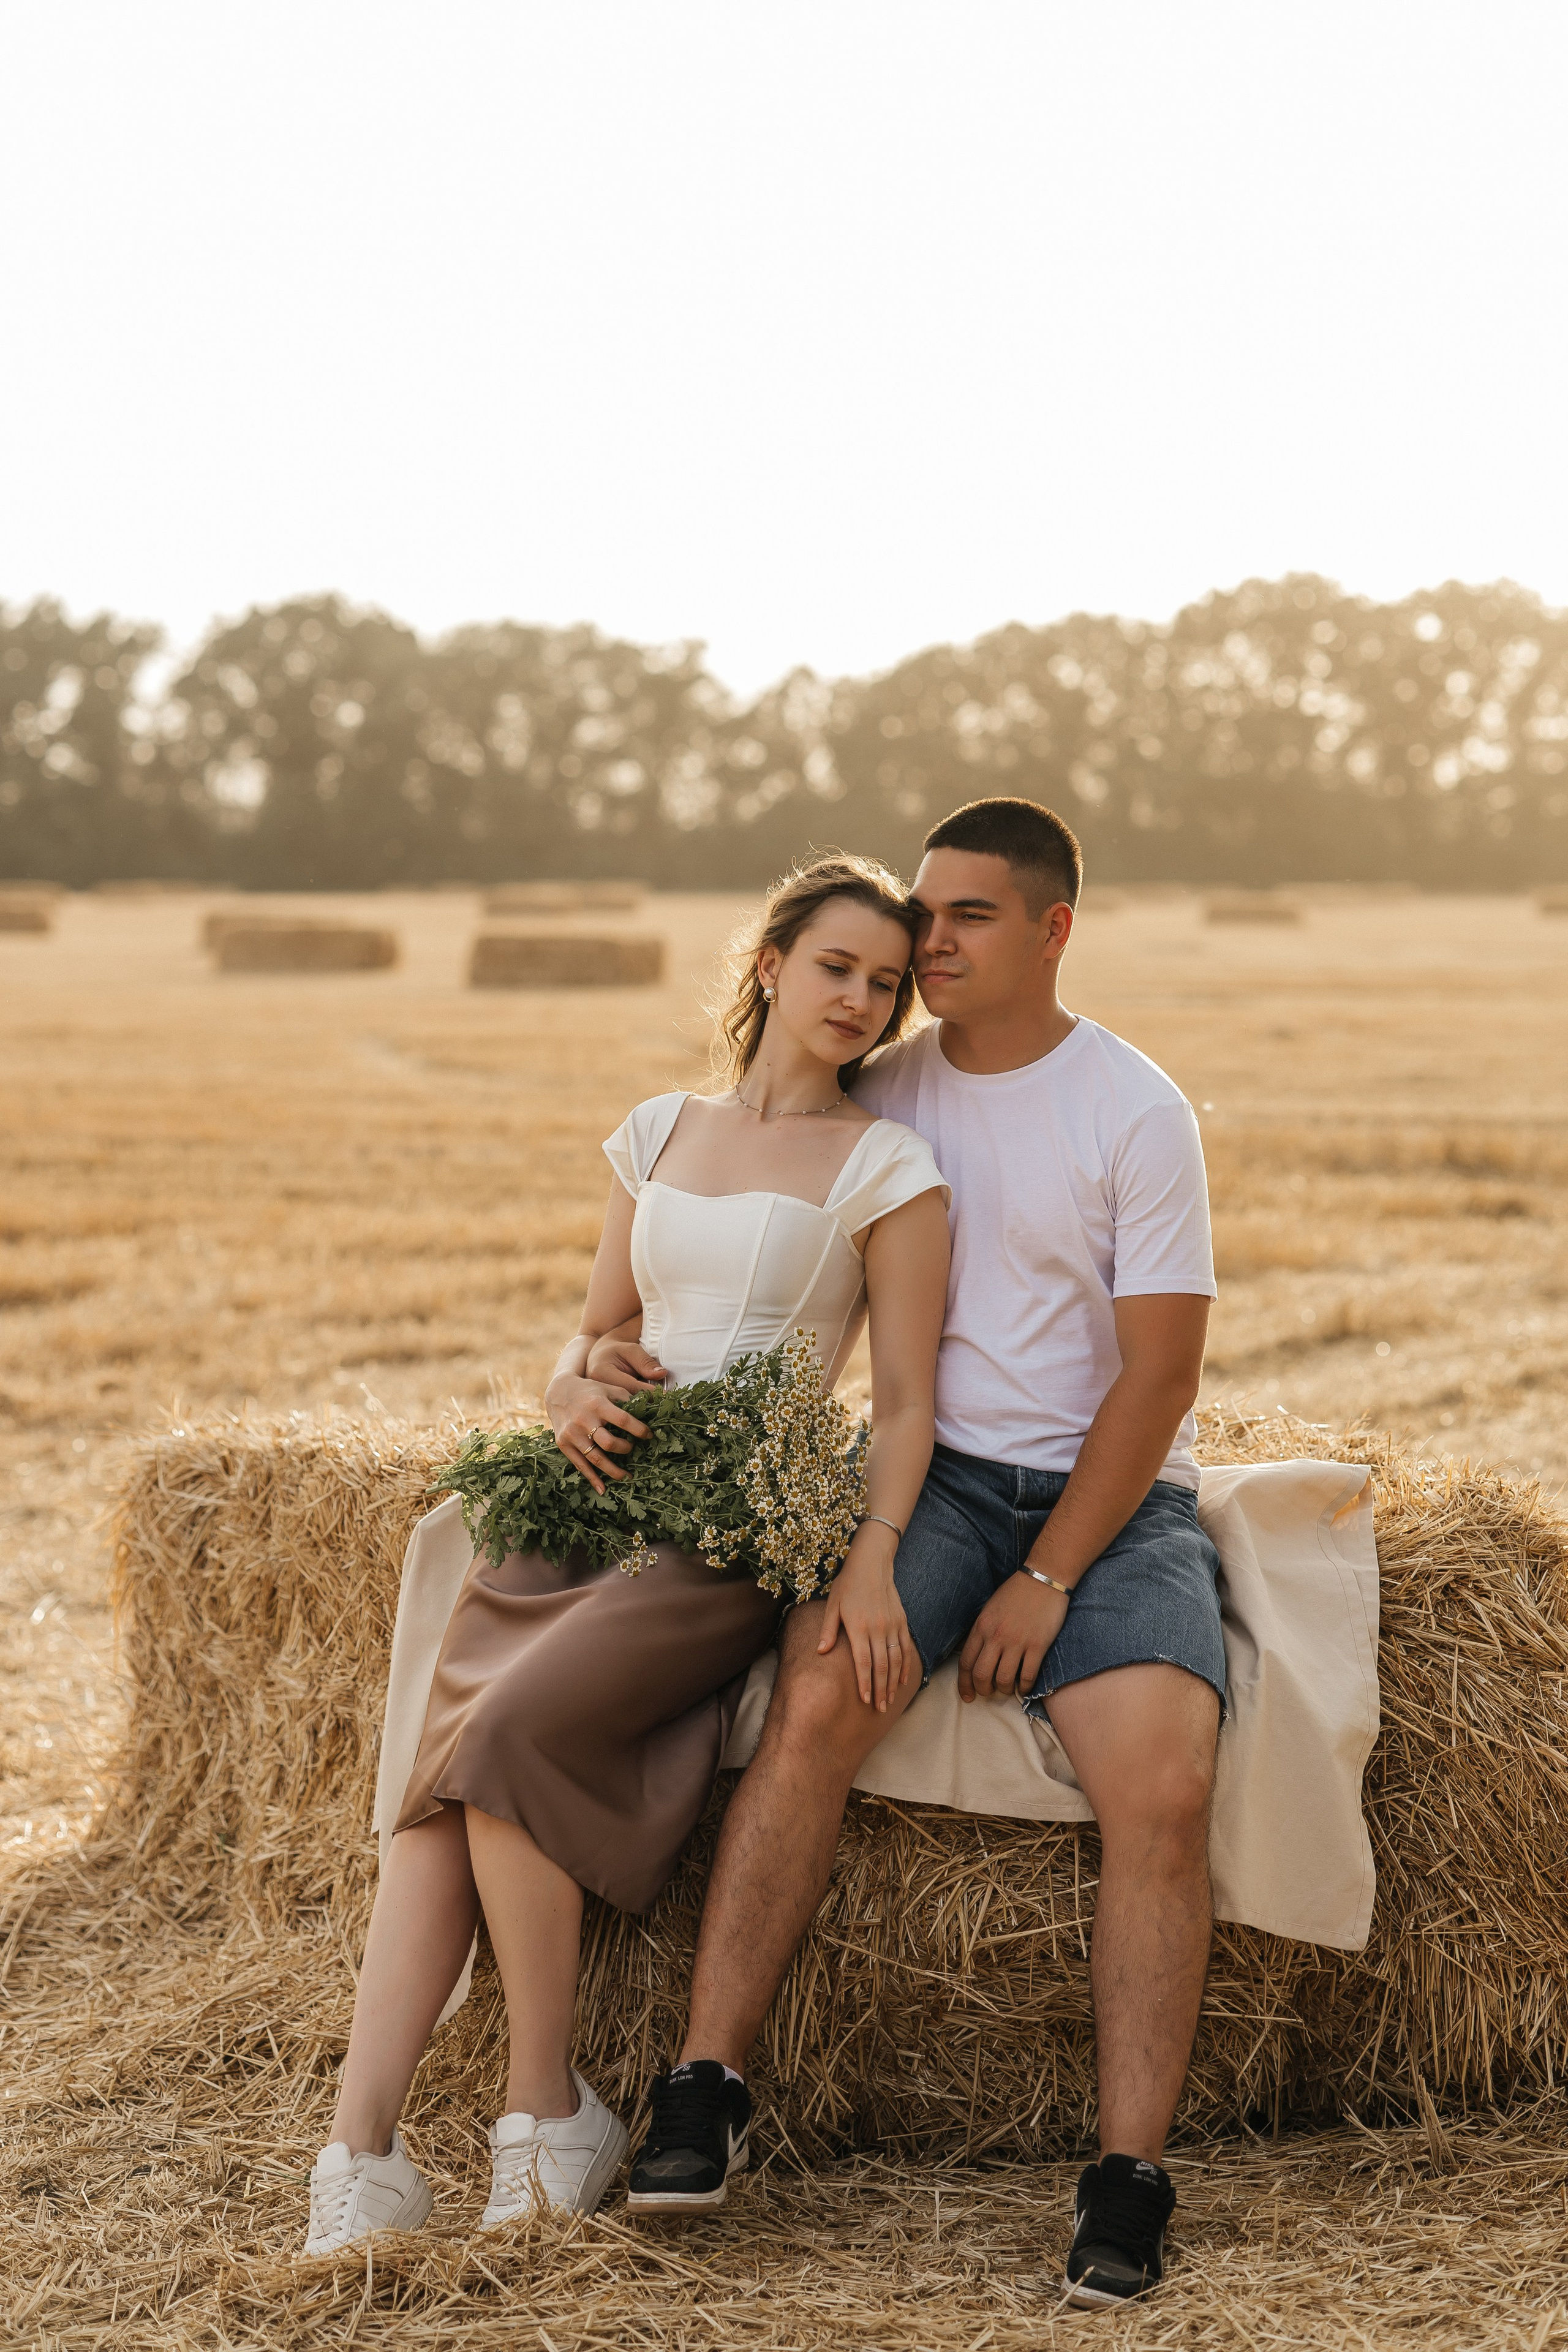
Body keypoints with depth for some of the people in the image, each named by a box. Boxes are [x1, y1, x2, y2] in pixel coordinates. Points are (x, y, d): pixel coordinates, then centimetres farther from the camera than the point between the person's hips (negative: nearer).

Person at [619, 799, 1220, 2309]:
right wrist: (614, 1352, -4)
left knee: (1164, 1793, -25)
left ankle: (1127, 2184, -21)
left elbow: (1160, 1372, -7)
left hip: (1111, 1495, -2)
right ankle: (703, 2089, -24)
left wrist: (1048, 1579, -13)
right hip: (927, 1470, 2)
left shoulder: (1136, 1112, -4)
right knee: (815, 1700, -27)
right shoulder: (880, 1096, 8)